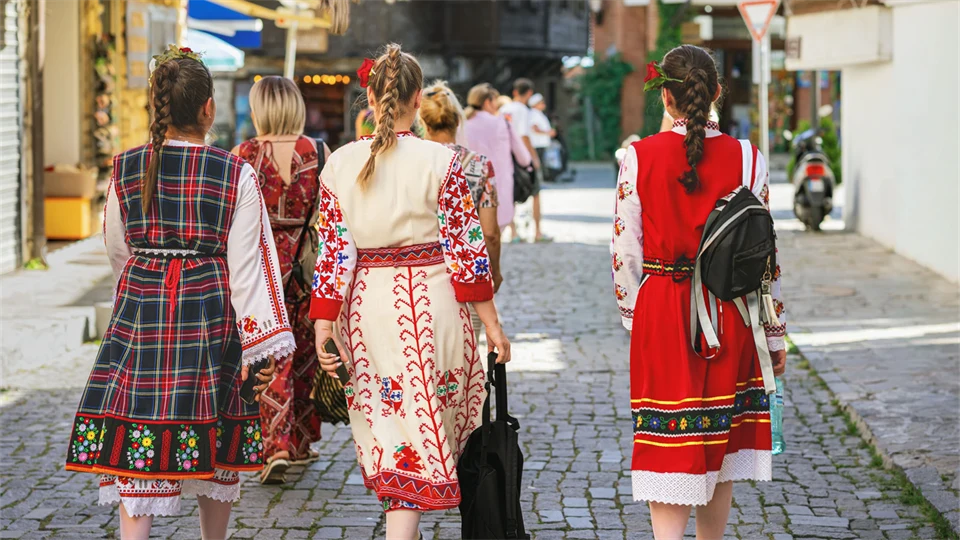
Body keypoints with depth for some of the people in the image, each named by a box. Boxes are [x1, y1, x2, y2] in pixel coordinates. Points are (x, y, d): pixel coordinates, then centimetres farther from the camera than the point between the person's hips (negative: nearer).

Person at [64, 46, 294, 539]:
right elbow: (246, 263, -7)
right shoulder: (235, 174, -7)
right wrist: (258, 342, -3)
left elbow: (117, 250, 13)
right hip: (210, 310, -1)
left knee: (135, 456, 1)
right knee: (215, 443, 16)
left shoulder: (125, 169, 0)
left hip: (140, 306, 1)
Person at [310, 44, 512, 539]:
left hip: (364, 306, 3)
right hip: (427, 303, -3)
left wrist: (324, 324, 3)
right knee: (422, 429, 6)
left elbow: (331, 252, -1)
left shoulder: (339, 163, -1)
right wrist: (490, 322, 1)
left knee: (386, 424, 18)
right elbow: (465, 249, -7)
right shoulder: (440, 162, -9)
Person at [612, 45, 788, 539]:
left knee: (668, 450, 1)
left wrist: (632, 315, 11)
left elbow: (626, 250, -3)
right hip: (729, 315, 2)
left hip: (661, 313, -1)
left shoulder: (640, 157, -7)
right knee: (720, 449, 16)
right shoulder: (747, 159, -5)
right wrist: (774, 334, 7)